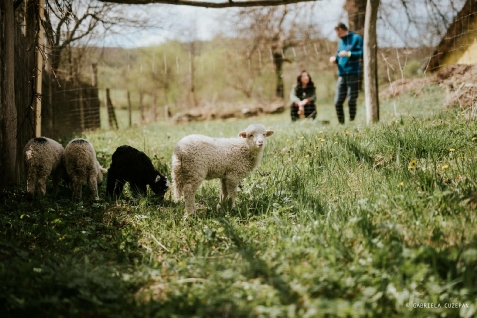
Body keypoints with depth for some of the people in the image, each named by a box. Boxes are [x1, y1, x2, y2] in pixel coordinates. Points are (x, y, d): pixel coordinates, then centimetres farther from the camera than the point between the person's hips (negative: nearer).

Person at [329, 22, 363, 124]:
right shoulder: (341, 41, 22)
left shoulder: (356, 38, 0)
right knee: (338, 102, 0)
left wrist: (348, 54, -18)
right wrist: (335, 59, 8)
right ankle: (341, 123, 7)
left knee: (351, 101, -6)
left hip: (353, 73, -6)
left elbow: (362, 54, -8)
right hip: (342, 74, 6)